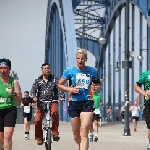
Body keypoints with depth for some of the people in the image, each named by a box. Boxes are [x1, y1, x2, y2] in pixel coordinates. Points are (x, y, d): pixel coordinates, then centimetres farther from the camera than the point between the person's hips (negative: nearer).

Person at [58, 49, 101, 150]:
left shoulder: (92, 71, 4)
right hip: (74, 103, 1)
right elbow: (60, 85, 6)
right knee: (76, 135, 9)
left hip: (87, 103, -1)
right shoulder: (70, 71, 0)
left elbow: (97, 84, 20)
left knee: (84, 132, -17)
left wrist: (96, 88, -3)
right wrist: (71, 89, -11)